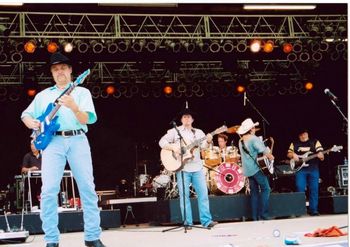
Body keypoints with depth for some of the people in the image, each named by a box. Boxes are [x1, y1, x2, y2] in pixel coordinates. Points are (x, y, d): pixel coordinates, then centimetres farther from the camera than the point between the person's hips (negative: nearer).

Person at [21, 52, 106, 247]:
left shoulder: (82, 92, 10)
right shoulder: (43, 95, 19)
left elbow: (87, 119, -4)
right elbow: (26, 114, 20)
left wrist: (74, 107, -24)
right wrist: (32, 122, -3)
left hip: (78, 140, -1)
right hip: (53, 141, 1)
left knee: (88, 187, -4)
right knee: (49, 190, -10)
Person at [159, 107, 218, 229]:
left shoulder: (198, 132, 15)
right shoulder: (175, 131, 6)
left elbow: (203, 145, 1)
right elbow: (162, 142, -1)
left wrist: (208, 141, -21)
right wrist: (173, 147, -16)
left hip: (197, 167, 3)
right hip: (182, 168, -3)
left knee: (203, 193, -1)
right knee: (184, 195, -1)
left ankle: (206, 220, 3)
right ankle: (187, 222, 5)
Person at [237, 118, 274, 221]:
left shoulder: (241, 141, 13)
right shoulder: (254, 139, -12)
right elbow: (264, 151, -20)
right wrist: (270, 156, -2)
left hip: (247, 170, 8)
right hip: (256, 168, -8)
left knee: (254, 192, 10)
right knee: (265, 189, -1)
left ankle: (255, 217, 9)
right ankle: (263, 215, -6)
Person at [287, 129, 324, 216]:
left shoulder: (315, 142, 9)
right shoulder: (294, 144, 13)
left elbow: (321, 154, 3)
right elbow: (288, 154, 13)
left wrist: (321, 156, -21)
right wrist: (293, 155, -9)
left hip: (313, 169, 0)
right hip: (300, 169, 0)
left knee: (314, 190, -2)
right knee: (300, 189, -7)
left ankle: (313, 210, 5)